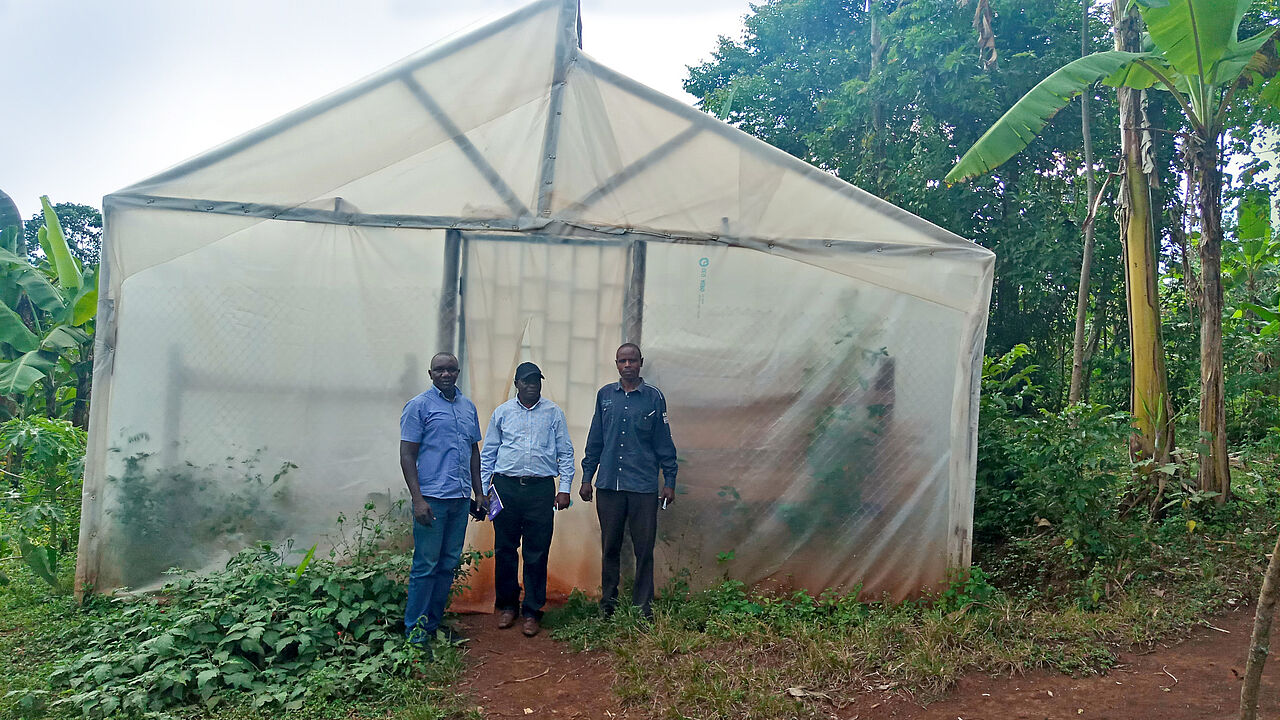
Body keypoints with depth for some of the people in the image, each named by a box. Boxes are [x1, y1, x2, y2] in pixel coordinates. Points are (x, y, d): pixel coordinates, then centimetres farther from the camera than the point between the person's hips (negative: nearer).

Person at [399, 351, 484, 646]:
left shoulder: (468, 406, 14)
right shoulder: (418, 406, -3)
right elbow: (407, 455, -7)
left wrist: (478, 492, 17)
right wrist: (418, 499, -14)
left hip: (461, 499, 6)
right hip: (431, 498, -6)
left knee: (449, 565, 11)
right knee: (426, 566, -2)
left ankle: (434, 624, 22)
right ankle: (414, 630, 10)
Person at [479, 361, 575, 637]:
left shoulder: (554, 413, 8)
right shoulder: (502, 412, 10)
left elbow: (565, 452, 9)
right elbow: (488, 453, 13)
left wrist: (565, 488, 1)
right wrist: (484, 489, 7)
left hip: (541, 488, -1)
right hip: (506, 487, 1)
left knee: (537, 553, 1)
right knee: (504, 549, 7)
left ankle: (531, 611, 13)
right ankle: (507, 605, 23)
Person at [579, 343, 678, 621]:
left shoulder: (653, 397, 3)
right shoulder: (605, 395, 9)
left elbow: (664, 443, 6)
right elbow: (595, 440, 13)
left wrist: (670, 481, 2)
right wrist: (587, 477, 11)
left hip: (644, 486, -2)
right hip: (608, 485, 2)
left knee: (644, 549, 2)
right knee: (609, 547, 10)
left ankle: (643, 606, 13)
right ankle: (608, 603, 22)